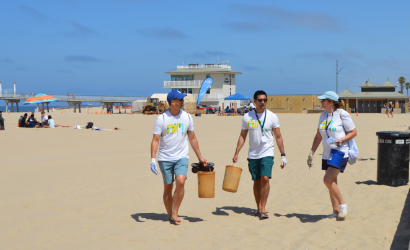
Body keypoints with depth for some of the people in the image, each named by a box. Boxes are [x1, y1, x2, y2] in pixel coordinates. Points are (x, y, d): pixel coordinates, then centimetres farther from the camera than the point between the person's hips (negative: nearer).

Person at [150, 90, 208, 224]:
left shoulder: (187, 117, 4)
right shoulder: (161, 119, -5)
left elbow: (192, 138, 13)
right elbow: (155, 140, -5)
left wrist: (200, 157, 15)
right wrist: (152, 159, -14)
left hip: (181, 157, 1)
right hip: (165, 158, -1)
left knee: (181, 181, -20)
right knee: (168, 187, 5)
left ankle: (175, 213, -10)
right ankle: (169, 215, 21)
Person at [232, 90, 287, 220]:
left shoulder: (272, 117, -1)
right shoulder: (247, 117, 3)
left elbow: (278, 137, 4)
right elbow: (242, 136, 10)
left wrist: (283, 155, 1)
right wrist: (236, 153, 4)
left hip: (267, 153, -2)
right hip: (253, 154, 2)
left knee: (265, 178, -17)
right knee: (256, 181, 7)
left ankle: (263, 208, -10)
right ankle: (259, 208, 19)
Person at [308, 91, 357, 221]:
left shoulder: (342, 114, -9)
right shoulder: (323, 115, 11)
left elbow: (354, 132, -4)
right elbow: (318, 136, 18)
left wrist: (342, 139, -20)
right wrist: (312, 152, 13)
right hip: (327, 154, 7)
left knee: (328, 180, -17)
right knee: (332, 182, 8)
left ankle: (343, 204, 1)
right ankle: (336, 211, 17)